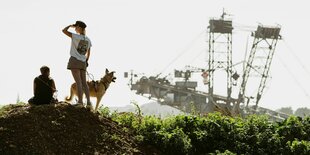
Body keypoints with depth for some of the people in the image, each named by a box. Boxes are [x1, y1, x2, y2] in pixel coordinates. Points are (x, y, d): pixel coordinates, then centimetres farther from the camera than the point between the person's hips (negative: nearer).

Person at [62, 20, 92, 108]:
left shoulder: (76, 37, -9)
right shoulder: (88, 40, 11)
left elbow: (64, 31, -10)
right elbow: (88, 53, 16)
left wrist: (70, 25, 5)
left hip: (75, 61, -6)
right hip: (83, 62, 6)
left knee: (78, 82, -10)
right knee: (84, 83, 6)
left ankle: (80, 101, -13)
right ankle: (88, 102, -1)